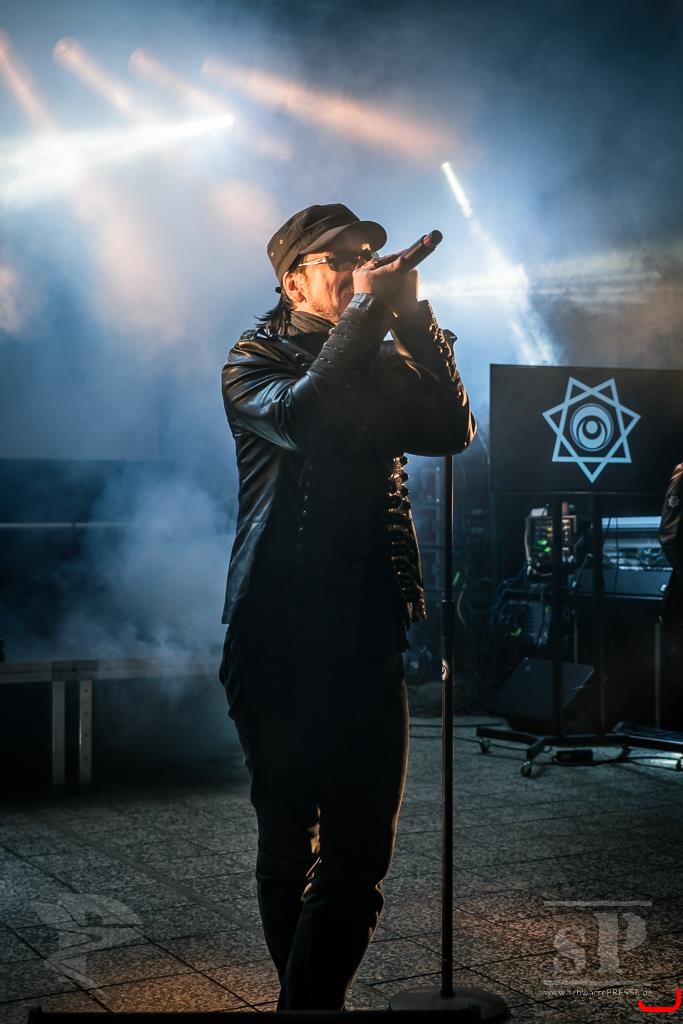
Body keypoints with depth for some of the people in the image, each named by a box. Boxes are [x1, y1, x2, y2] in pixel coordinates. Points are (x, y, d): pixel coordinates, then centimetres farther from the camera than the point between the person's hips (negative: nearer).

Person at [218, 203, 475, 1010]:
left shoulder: (384, 362, 16)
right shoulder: (253, 362, 4)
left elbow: (452, 429, -2)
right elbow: (298, 417, -19)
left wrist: (412, 316, -7)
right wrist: (369, 310, -15)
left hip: (366, 640, 3)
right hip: (276, 640, -3)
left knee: (359, 858, -2)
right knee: (287, 847, 10)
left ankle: (311, 1000, 9)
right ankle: (304, 997, 26)